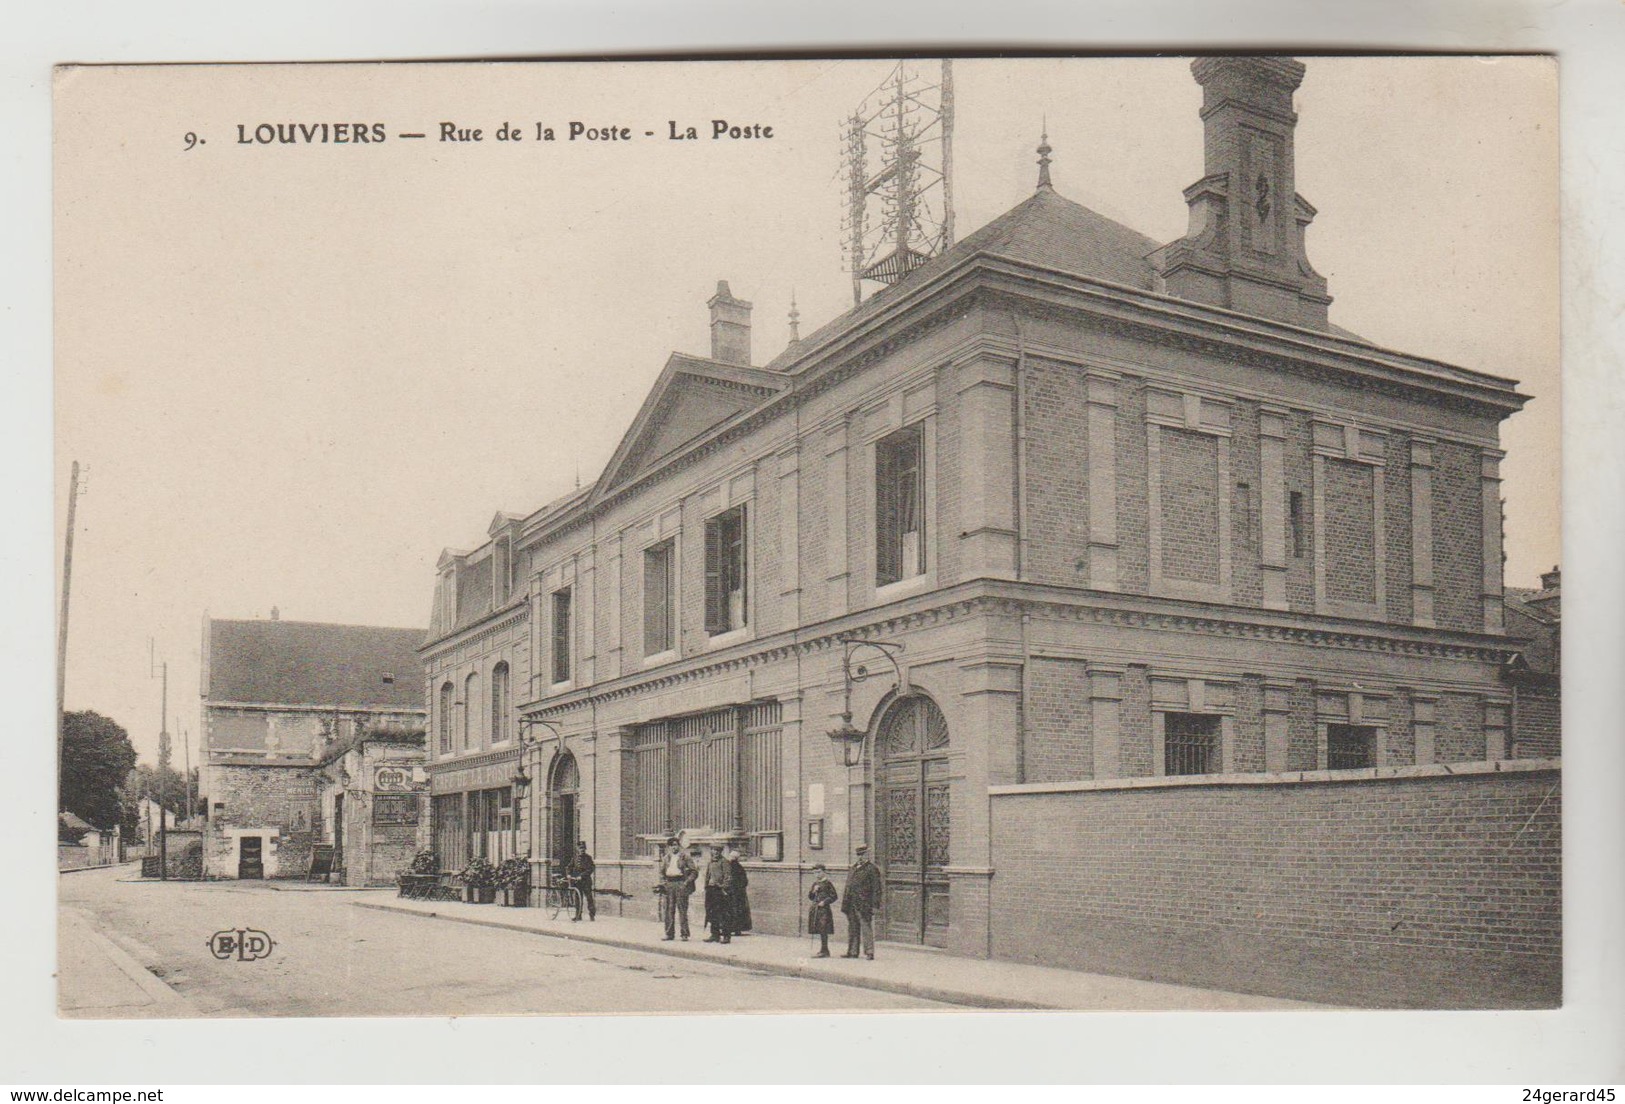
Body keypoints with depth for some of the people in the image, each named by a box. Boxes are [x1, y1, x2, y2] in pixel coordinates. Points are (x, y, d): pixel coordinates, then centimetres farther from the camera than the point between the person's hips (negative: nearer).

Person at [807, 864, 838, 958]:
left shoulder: (827, 883, -5)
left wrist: (825, 902, -14)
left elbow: (834, 896, -6)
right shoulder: (815, 884, 15)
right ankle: (824, 950, 16)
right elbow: (810, 897, 17)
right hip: (815, 909, 7)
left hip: (824, 909, -7)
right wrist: (813, 891, -2)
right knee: (819, 931, 9)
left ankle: (824, 951, -7)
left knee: (823, 930, -9)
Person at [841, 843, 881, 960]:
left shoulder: (872, 869, -3)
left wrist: (874, 905, -13)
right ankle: (852, 951, 18)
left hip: (864, 905, -7)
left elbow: (876, 888, -7)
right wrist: (845, 903, 15)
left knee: (866, 928, -7)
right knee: (852, 928, 11)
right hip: (851, 905, 7)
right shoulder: (853, 868, 18)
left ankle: (869, 952, -5)